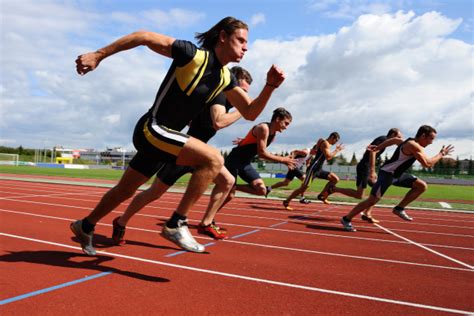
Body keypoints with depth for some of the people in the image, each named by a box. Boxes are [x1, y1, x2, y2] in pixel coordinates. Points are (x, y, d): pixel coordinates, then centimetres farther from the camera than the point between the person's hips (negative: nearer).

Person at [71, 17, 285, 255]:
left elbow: (250, 112, 6)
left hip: (162, 137, 8)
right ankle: (176, 224, -14)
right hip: (152, 129, -8)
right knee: (213, 159, -23)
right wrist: (98, 56, -10)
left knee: (125, 190, 21)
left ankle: (85, 226, 43)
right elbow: (143, 36, -12)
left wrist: (270, 86, -8)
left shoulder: (226, 78, 6)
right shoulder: (192, 54, -16)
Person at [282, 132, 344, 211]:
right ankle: (286, 202, -3)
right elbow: (328, 157, -22)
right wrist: (337, 150, -12)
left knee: (335, 179, 3)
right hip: (313, 168, -10)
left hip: (318, 169, 10)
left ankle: (321, 195, 6)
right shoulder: (325, 143, -11)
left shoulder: (326, 144, 18)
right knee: (304, 187, -12)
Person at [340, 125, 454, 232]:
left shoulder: (410, 143, 9)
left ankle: (399, 208, 6)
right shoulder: (414, 146, -20)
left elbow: (394, 140, 26)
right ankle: (346, 219, 0)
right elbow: (427, 163, -27)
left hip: (397, 174, 10)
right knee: (372, 200, -9)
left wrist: (377, 147, 30)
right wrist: (441, 154, -11)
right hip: (387, 173, -10)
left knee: (422, 186, 3)